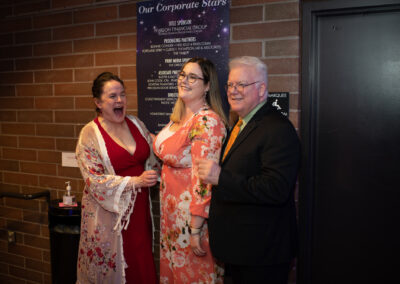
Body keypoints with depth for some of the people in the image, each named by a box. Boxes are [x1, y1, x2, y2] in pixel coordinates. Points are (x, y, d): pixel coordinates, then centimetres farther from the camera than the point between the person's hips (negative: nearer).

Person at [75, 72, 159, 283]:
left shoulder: (135, 123, 6)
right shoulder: (89, 134, -9)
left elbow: (151, 158, 17)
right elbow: (95, 181, -14)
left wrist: (151, 175, -3)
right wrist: (136, 181, -20)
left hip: (139, 207, 5)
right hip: (109, 212, -4)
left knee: (142, 266, 8)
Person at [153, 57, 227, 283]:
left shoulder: (208, 121, -22)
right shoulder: (180, 117, 7)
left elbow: (205, 178, -24)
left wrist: (195, 229, -23)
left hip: (193, 215, -8)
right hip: (172, 212, 9)